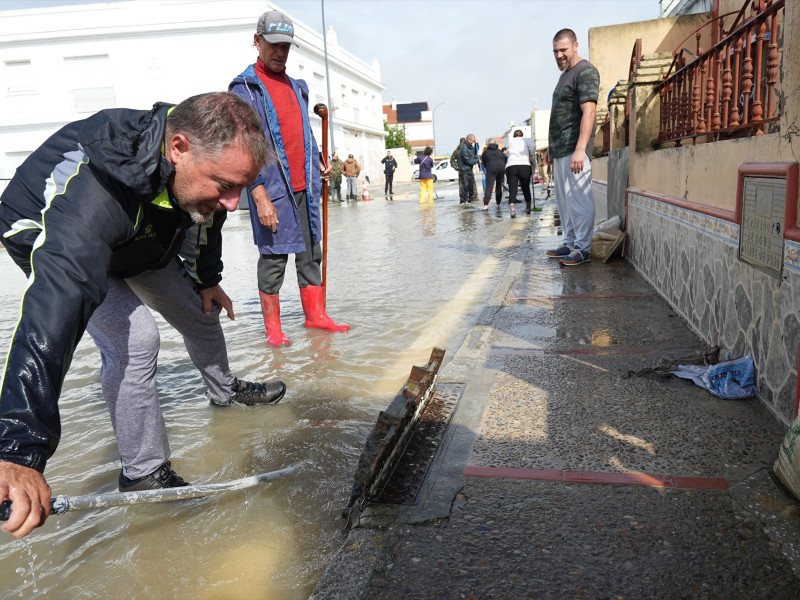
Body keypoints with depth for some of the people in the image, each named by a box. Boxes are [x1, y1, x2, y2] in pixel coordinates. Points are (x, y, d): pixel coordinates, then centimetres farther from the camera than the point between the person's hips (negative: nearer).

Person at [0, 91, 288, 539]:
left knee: (200, 311, 12)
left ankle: (225, 389, 42)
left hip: (144, 242, 6)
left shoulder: (207, 157, -25)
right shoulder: (98, 188, -48)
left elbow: (206, 221, 0)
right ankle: (145, 472, -6)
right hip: (52, 240, -6)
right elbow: (54, 311, -58)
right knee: (133, 339, -24)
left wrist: (207, 278, 10)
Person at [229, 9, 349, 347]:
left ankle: (315, 315, 19)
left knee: (311, 252, 9)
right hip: (272, 189, -6)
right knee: (274, 256, -2)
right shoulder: (245, 88, -4)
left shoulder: (297, 87, 18)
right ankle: (272, 326, 10)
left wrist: (318, 163, 10)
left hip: (305, 187, 7)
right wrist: (260, 195, -18)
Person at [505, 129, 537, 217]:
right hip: (524, 165, 0)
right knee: (526, 188, 17)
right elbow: (533, 146, -5)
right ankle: (528, 209, 31)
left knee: (512, 190, -6)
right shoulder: (526, 140, 15)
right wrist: (531, 156, 10)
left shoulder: (510, 142, 25)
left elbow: (510, 153, 15)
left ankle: (512, 210, -27)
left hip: (510, 166, 0)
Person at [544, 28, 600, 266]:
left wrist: (580, 149, -27)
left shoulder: (586, 71, -8)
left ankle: (583, 249, -2)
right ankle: (569, 244, 21)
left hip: (574, 150, -10)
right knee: (564, 200, 13)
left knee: (578, 199, -7)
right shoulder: (565, 74, 21)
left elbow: (589, 112, -19)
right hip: (560, 150, 10)